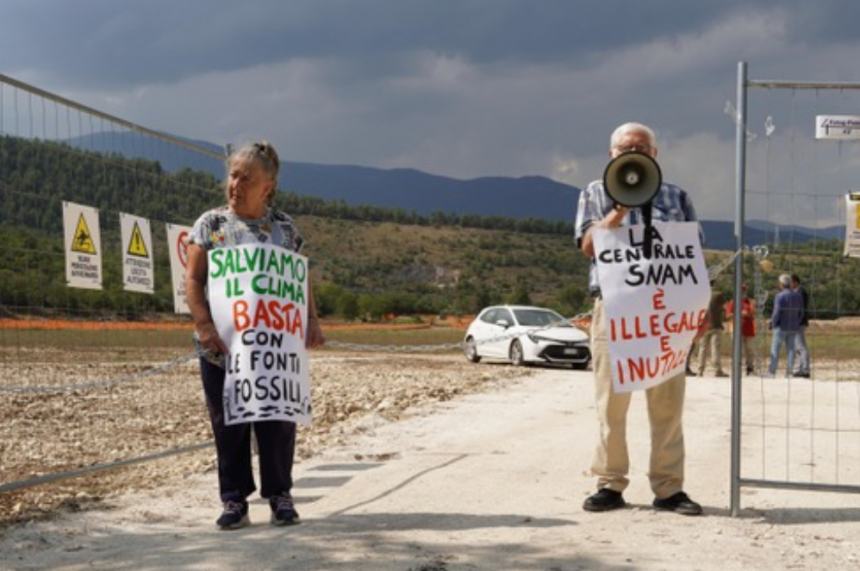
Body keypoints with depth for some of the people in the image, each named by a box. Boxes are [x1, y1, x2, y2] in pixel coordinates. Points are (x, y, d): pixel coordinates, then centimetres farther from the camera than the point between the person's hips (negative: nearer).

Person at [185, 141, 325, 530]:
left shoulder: (284, 227, 9)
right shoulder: (211, 224, 3)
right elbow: (193, 278, -2)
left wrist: (311, 319, -3)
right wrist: (203, 324, -15)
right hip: (224, 346, -1)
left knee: (278, 422, 4)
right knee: (228, 424, 3)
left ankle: (280, 496, 16)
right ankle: (235, 501, 12)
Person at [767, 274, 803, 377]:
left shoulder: (779, 296, -15)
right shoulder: (798, 296, 5)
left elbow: (776, 313, -19)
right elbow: (801, 313, 7)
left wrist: (772, 323, -4)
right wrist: (796, 324, 18)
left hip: (781, 327, -6)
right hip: (793, 328, 6)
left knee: (775, 349, 0)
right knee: (790, 349, 7)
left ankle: (771, 372, -1)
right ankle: (789, 372, 3)